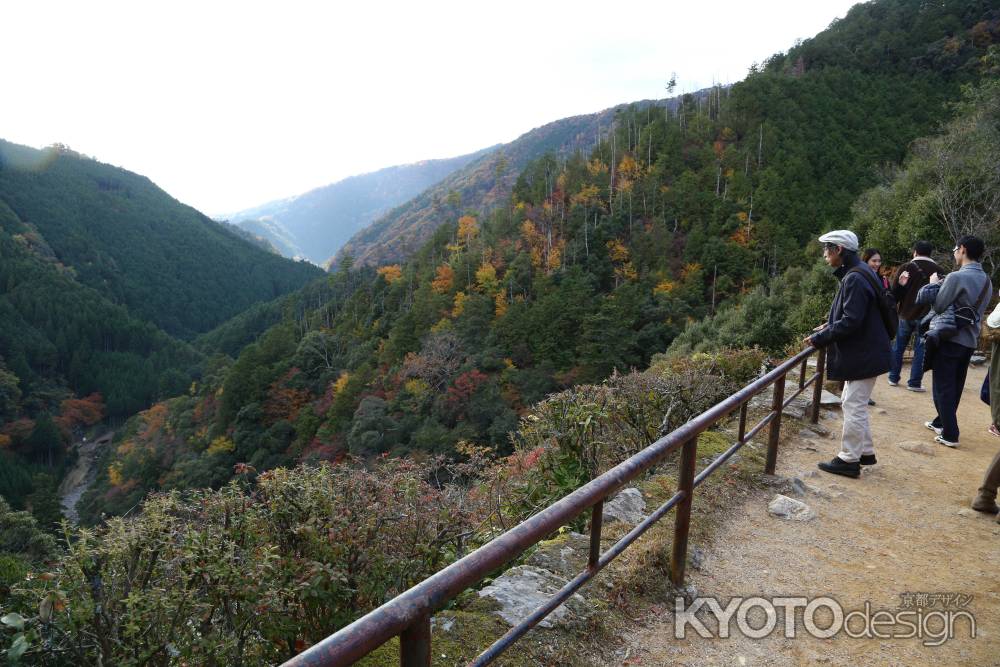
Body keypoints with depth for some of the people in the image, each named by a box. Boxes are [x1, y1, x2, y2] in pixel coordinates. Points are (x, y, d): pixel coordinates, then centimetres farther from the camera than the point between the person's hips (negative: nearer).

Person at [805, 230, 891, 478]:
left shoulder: (855, 278, -21)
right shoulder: (856, 274, 10)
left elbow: (850, 322, -25)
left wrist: (819, 338, -18)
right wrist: (830, 325, 11)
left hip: (863, 355, -10)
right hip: (862, 352, 10)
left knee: (854, 406, -1)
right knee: (853, 403, 19)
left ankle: (849, 460, 9)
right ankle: (865, 452, 30)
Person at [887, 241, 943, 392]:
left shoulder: (905, 268, -4)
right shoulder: (939, 271, -1)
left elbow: (894, 292, -4)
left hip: (906, 314, 0)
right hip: (926, 316, 0)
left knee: (898, 346, 14)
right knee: (920, 349, 5)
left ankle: (893, 378, 20)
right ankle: (914, 382, 4)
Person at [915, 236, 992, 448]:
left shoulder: (956, 277, -16)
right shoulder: (986, 281, 10)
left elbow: (938, 305, -8)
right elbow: (978, 310, 16)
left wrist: (934, 284, 8)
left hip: (949, 338, -8)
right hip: (970, 340, 8)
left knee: (943, 387, -1)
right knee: (955, 386, 17)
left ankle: (950, 434, 0)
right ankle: (941, 422, 31)